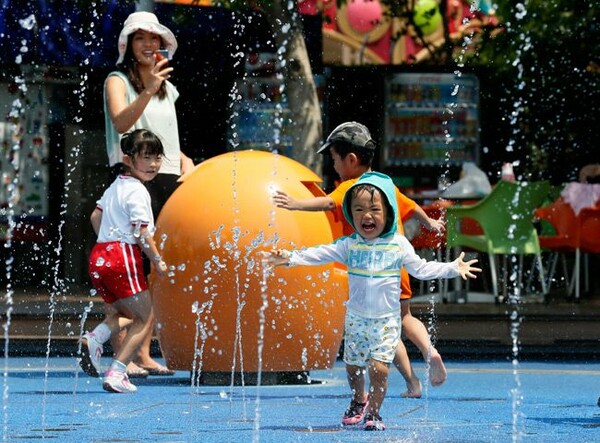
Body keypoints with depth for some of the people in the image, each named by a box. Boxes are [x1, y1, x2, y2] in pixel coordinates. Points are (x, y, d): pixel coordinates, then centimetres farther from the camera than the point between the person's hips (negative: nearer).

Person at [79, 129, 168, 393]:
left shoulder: (115, 186, 17)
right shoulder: (137, 191, -10)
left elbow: (95, 217, 27)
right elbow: (142, 233, -15)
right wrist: (158, 261, -5)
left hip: (99, 254, 9)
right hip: (124, 257, -9)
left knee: (125, 313, 22)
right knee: (145, 319, 0)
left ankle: (95, 338, -7)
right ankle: (116, 373, -10)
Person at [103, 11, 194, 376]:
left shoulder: (168, 89, 20)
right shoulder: (118, 81, 0)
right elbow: (121, 122, -20)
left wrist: (183, 161, 10)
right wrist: (148, 92, -34)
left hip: (167, 178, 7)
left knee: (158, 268, 5)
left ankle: (144, 354, 9)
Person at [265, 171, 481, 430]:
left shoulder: (398, 245, -5)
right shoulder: (349, 245, -4)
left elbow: (421, 269, -2)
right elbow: (320, 254, -8)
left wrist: (453, 269, -9)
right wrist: (290, 257, -20)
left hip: (386, 321, -2)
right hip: (356, 319, 2)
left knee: (379, 367, -14)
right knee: (353, 366, 12)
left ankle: (373, 413, 5)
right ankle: (358, 401, 42)